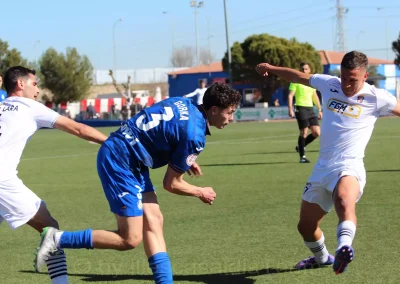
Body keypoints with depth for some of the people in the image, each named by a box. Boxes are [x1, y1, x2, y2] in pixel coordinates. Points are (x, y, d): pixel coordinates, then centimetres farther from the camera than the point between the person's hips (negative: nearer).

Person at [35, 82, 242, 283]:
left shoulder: (185, 104, 7)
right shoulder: (194, 135, -18)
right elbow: (171, 184, -10)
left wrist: (185, 161, 17)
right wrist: (201, 193, 8)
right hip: (119, 163, -10)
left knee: (153, 221, 7)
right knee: (130, 240, -6)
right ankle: (58, 239, -3)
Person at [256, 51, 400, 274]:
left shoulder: (376, 98, -5)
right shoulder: (329, 84, 8)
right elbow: (300, 77, 23)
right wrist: (271, 68, 35)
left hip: (349, 166, -6)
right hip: (322, 168, 6)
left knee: (344, 199, -42)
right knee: (306, 226, 15)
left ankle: (344, 247, -63)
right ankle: (322, 257, 45)